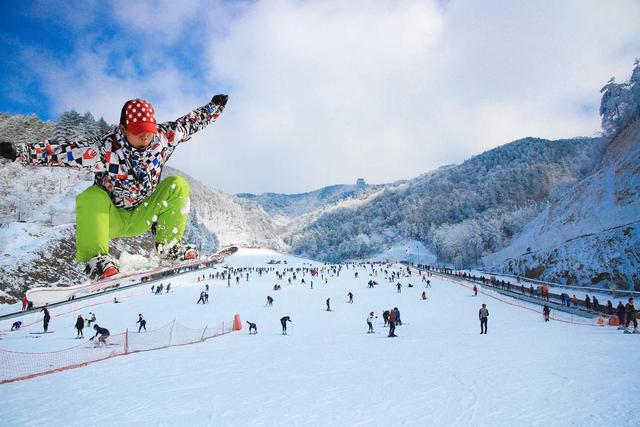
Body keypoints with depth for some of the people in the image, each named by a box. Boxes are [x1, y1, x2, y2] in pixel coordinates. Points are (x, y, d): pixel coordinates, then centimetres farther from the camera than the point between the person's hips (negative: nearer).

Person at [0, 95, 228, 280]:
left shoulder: (163, 137, -12)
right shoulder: (104, 149, -24)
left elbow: (188, 123, 3)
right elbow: (60, 150, -27)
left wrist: (215, 106, 11)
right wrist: (19, 151, -37)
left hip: (142, 217, 4)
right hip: (109, 217, -3)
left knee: (177, 185, -14)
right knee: (91, 197, -34)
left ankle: (169, 245, -12)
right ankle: (96, 259, -35)